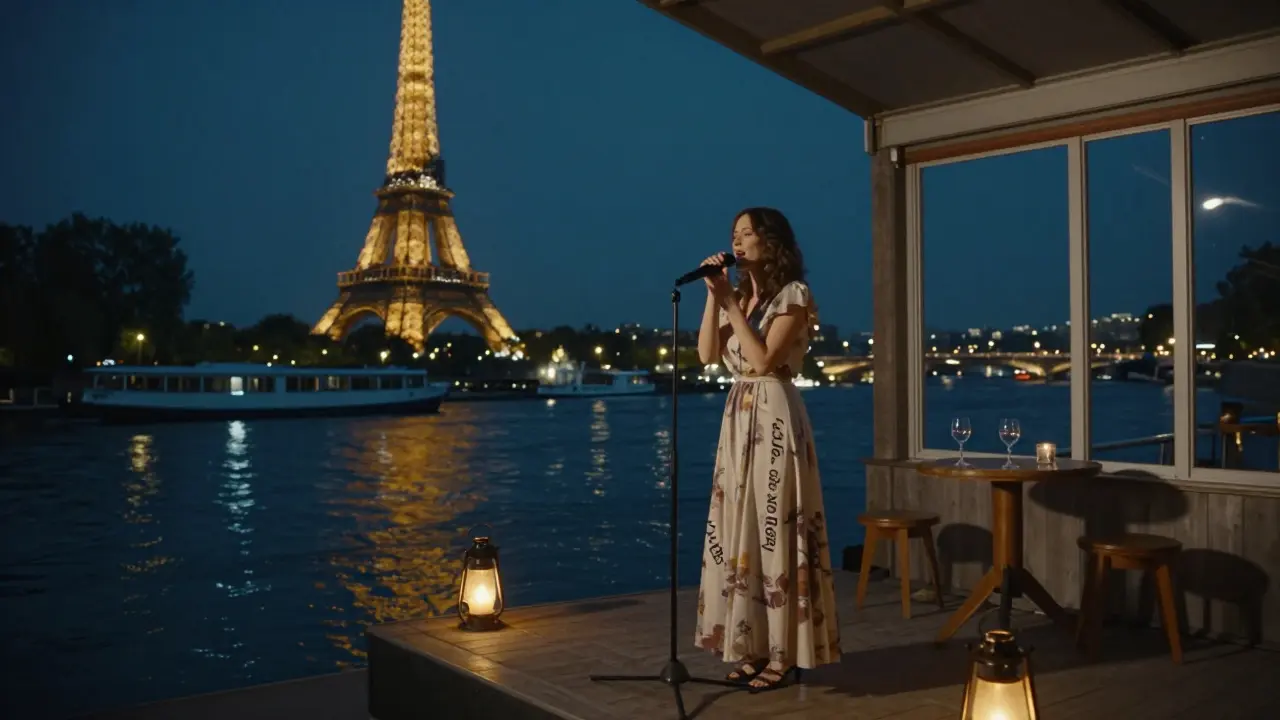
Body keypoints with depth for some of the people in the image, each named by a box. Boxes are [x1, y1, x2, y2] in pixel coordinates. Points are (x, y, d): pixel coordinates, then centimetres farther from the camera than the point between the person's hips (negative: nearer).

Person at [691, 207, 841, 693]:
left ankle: (784, 654, 4)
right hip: (738, 418, 7)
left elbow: (763, 360, -17)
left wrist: (731, 304, -13)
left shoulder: (793, 296, -6)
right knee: (738, 530, 7)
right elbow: (706, 355, 2)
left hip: (775, 417, -7)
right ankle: (753, 646, 16)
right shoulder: (738, 297, 15)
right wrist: (714, 295, -3)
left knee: (776, 529, -5)